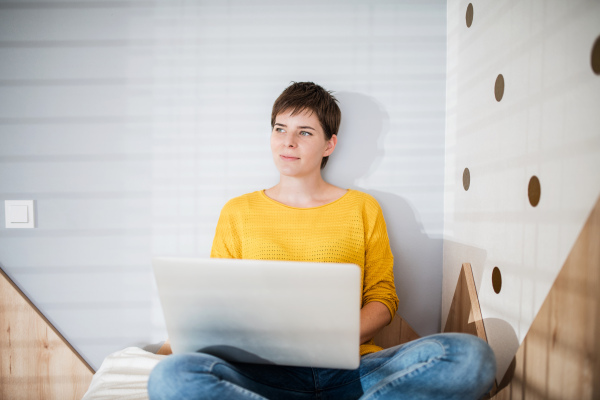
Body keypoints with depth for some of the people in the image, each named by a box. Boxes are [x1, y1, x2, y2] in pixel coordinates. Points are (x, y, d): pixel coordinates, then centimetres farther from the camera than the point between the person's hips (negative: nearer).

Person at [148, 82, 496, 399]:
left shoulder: (362, 208, 12)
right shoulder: (237, 212, 12)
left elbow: (383, 297, 10)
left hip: (350, 368, 1)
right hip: (265, 371, 1)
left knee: (470, 355, -26)